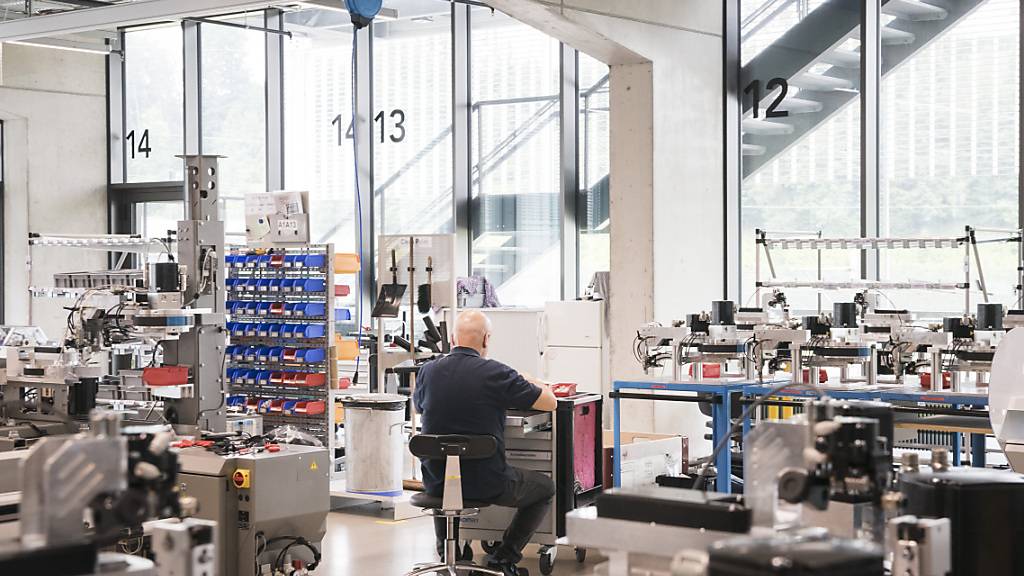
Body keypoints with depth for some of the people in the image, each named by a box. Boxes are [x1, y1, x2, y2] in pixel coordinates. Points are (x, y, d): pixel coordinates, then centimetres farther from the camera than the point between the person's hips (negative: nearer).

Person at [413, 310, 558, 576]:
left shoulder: (427, 372, -2)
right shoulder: (496, 374, -15)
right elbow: (550, 403, -4)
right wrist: (540, 386, 20)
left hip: (436, 484, 5)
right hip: (486, 484, -5)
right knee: (545, 488, 21)